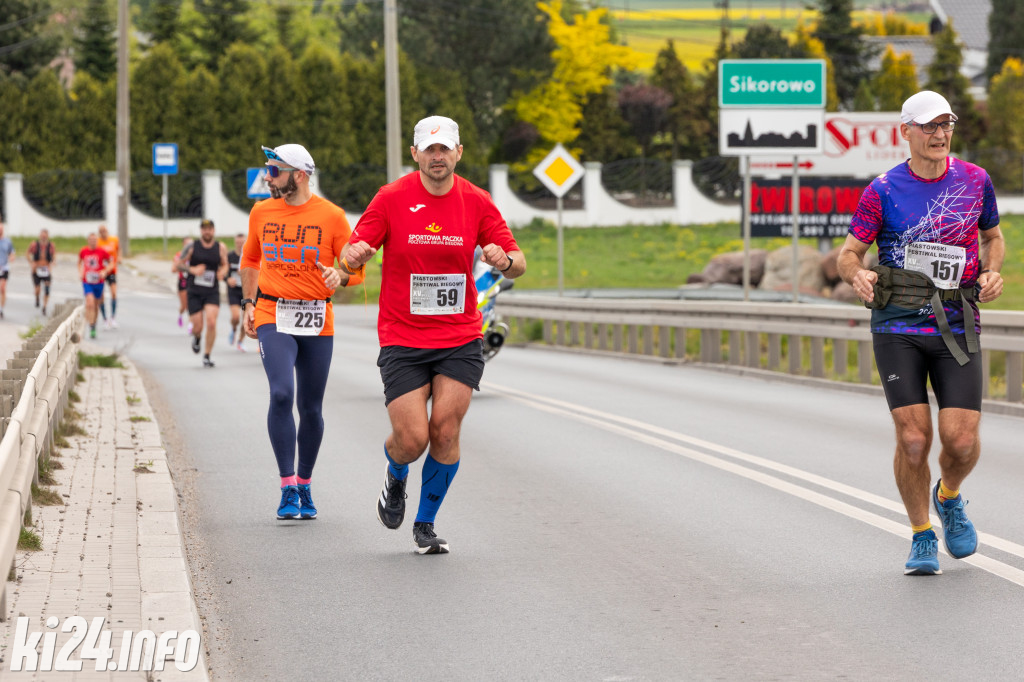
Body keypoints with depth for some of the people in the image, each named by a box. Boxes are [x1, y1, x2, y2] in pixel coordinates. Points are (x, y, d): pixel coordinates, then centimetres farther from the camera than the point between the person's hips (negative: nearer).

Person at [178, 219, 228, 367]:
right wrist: (192, 270, -15)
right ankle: (197, 338, 38)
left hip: (212, 292, 0)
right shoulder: (192, 247, -2)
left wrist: (222, 272, -6)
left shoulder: (220, 248, 2)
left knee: (211, 323, -17)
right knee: (198, 326, -2)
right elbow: (179, 265, 3)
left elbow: (225, 264, 17)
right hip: (194, 292, 0)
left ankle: (207, 356, -3)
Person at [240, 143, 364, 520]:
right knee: (282, 394, -19)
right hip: (273, 316, 0)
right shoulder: (261, 213, 7)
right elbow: (250, 260, 23)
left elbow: (356, 267, 1)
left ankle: (304, 486, 25)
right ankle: (288, 489, -15)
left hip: (317, 320, 0)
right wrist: (249, 304, 15)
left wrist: (340, 275, -21)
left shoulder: (331, 216, -3)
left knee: (311, 407, 7)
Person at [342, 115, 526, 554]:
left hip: (460, 340, 2)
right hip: (402, 341, -1)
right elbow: (350, 256, -4)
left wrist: (505, 259, -21)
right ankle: (396, 478, 29)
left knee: (445, 432, -9)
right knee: (412, 440, -9)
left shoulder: (476, 201, 1)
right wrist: (355, 255, -29)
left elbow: (518, 263, 4)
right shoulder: (392, 198, -4)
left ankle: (425, 525, 12)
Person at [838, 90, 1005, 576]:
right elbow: (848, 253, 3)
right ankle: (921, 537, 13)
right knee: (913, 438, -9)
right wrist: (857, 274, -21)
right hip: (897, 329, -1)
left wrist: (992, 272, 1)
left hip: (957, 329, 2)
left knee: (961, 439, -10)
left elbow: (992, 235, 21)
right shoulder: (883, 190, -2)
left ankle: (949, 497, 25)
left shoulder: (975, 180, 5)